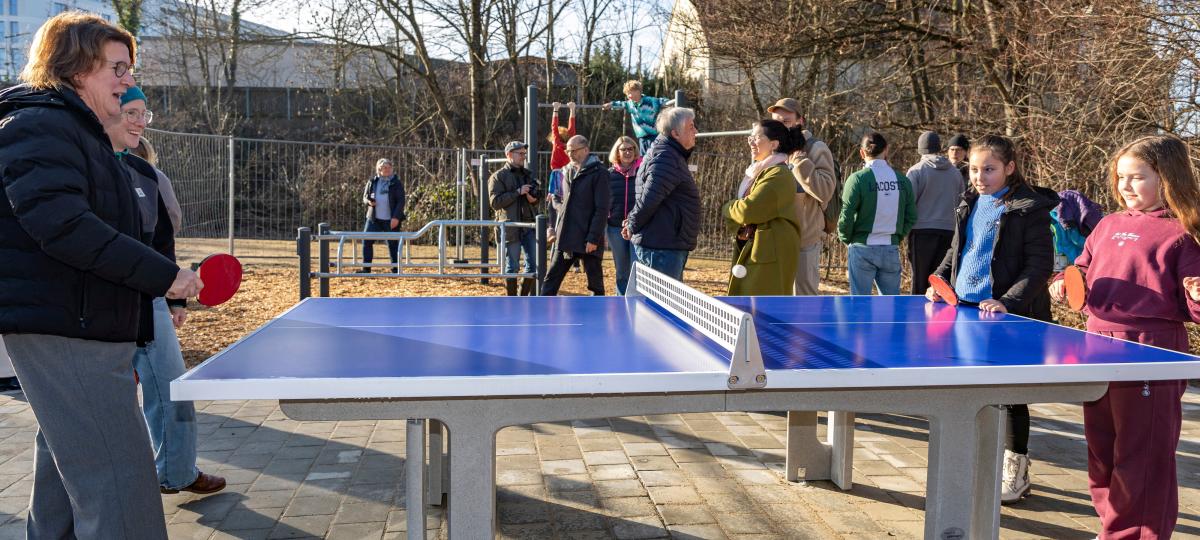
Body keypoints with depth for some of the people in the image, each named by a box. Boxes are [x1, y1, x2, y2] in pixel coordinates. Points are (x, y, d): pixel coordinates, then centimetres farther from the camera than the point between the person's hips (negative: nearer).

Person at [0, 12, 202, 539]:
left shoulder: (79, 131, 20)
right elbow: (61, 224, -25)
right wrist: (163, 274, -24)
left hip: (85, 331, 11)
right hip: (60, 331, -11)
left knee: (65, 468, 18)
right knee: (119, 479, -10)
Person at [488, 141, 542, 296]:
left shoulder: (528, 175, 17)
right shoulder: (498, 177, -1)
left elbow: (538, 197, 25)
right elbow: (495, 202, -11)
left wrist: (534, 199, 0)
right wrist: (518, 192, -16)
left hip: (530, 225, 6)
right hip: (510, 227, -5)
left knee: (534, 264, 4)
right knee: (511, 266, 1)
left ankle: (524, 297, 17)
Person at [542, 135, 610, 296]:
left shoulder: (598, 173, -7)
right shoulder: (567, 171, 14)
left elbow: (602, 209, -12)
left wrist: (593, 238, -17)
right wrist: (555, 228, 13)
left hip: (587, 239, -7)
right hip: (565, 238, 7)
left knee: (595, 282, 4)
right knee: (551, 277, 5)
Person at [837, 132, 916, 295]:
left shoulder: (858, 179, -11)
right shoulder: (902, 180, 2)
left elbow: (846, 216, -11)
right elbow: (911, 216, 5)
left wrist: (846, 239, 6)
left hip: (862, 247, -3)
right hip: (891, 249, 3)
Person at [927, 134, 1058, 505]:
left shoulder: (1029, 208, -9)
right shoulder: (970, 205, 12)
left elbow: (1040, 264, -13)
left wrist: (1008, 301, -24)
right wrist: (940, 281, 6)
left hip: (1008, 316, -6)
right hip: (964, 309, 6)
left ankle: (1016, 472, 16)